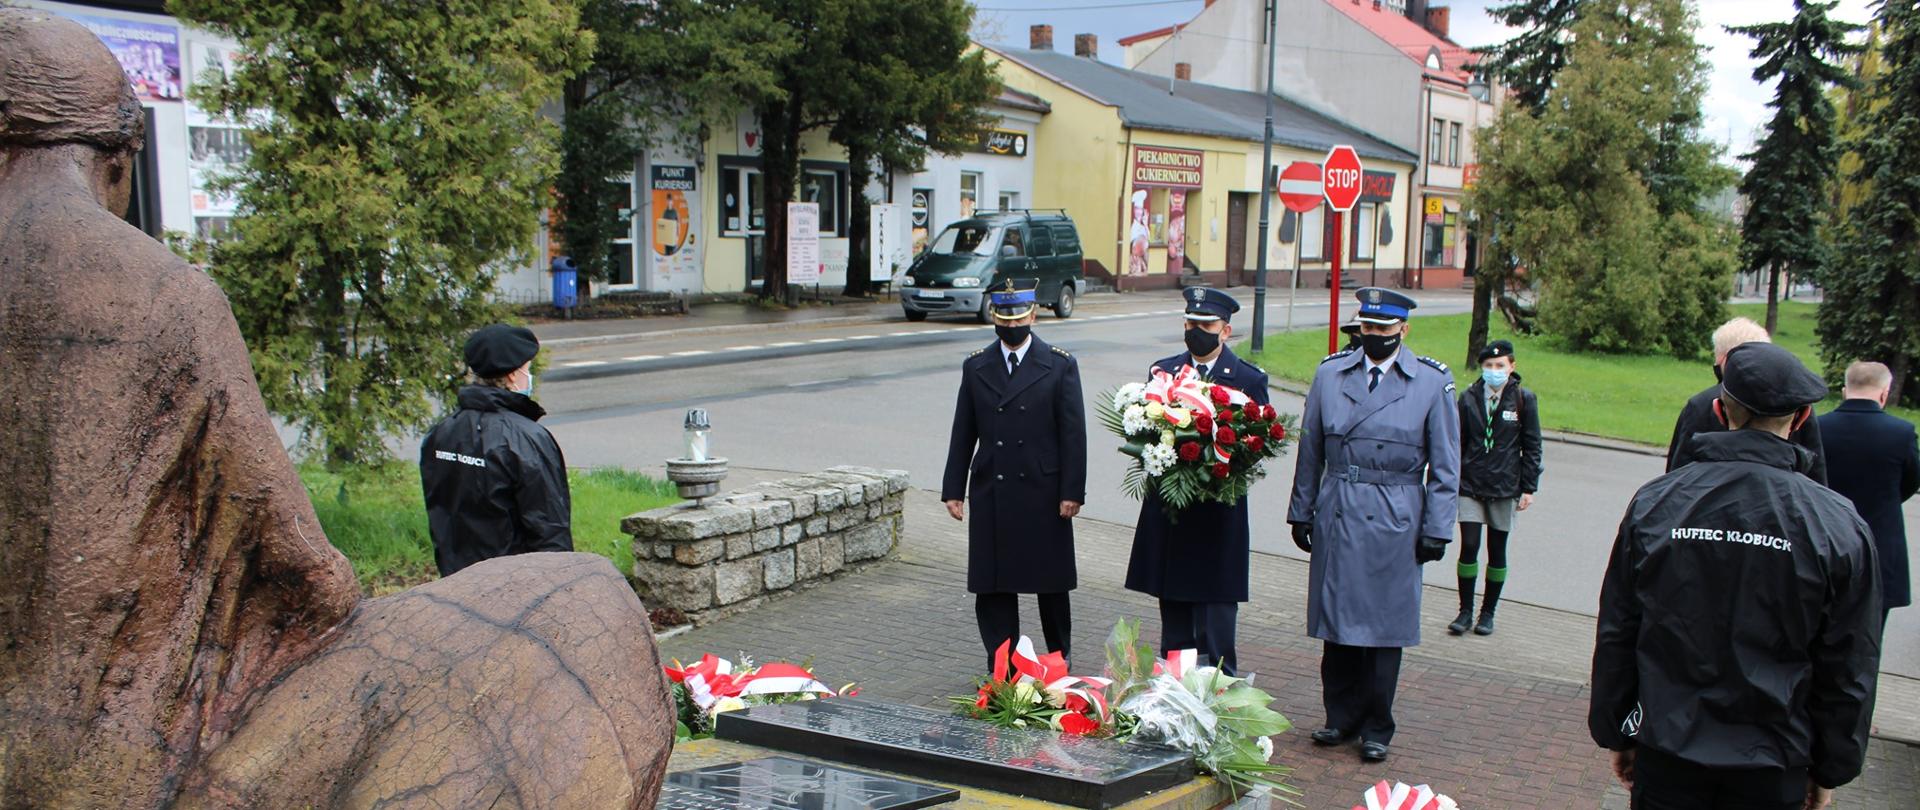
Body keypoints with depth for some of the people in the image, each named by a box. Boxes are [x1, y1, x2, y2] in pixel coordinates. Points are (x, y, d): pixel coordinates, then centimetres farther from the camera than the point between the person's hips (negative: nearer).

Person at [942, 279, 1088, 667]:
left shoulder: (1060, 365, 0)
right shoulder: (975, 367, 7)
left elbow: (1073, 433, -3)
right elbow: (963, 434, 9)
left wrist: (1072, 491, -9)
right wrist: (954, 489, 4)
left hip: (1044, 494, -2)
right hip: (990, 496, 2)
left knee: (1051, 582, 9)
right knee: (992, 585, 3)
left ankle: (1060, 660, 29)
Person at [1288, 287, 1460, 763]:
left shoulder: (1433, 382, -2)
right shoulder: (1330, 374, 5)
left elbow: (1445, 467, 1)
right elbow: (1310, 451, 11)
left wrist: (1437, 529, -2)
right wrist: (1301, 511, 11)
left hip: (1395, 523, -2)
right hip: (1336, 516, 2)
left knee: (1384, 627, 4)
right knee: (1336, 621, 8)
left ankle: (1376, 730, 17)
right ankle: (1342, 717, 24)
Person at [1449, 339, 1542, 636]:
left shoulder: (1524, 399, -2)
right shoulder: (1469, 397, 2)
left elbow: (1531, 447, 2)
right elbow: (1458, 442, 8)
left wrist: (1528, 488, -1)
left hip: (1504, 487, -1)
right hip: (1470, 485, 1)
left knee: (1497, 552, 7)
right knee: (1468, 547, -4)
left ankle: (1488, 613, 19)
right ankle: (1465, 612, 7)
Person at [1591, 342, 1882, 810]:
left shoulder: (1655, 503, -7)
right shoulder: (1839, 526, -10)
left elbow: (1616, 634, -1)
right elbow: (1848, 671, -4)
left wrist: (1615, 733, 11)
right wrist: (1830, 769, 9)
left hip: (1666, 752, 1)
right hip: (1773, 764, -1)